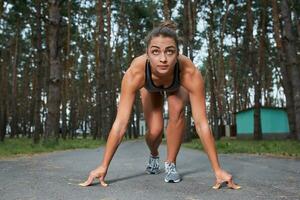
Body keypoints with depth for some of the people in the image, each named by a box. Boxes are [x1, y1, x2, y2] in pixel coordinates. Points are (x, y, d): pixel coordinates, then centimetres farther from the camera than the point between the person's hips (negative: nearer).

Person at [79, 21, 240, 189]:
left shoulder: (190, 72, -44)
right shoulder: (135, 72, -44)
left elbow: (201, 123, -41)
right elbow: (121, 122, -41)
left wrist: (218, 170, -40)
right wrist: (103, 166, -40)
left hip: (177, 86, 0)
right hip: (151, 87, 0)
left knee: (177, 110, -30)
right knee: (155, 130, -12)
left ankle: (171, 163, -7)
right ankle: (154, 156, 26)